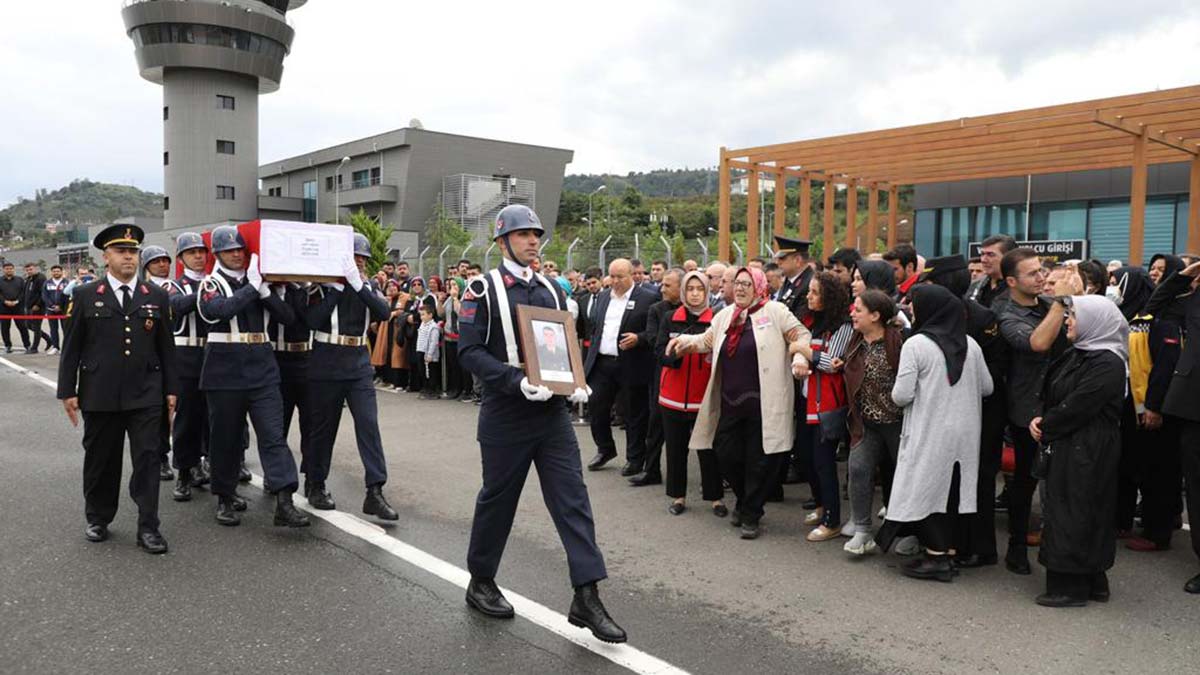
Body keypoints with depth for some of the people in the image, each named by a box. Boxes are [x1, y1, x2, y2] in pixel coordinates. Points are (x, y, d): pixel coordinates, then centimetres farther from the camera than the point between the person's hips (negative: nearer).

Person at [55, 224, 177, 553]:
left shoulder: (157, 296, 6)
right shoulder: (86, 295, 3)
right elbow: (71, 347, 3)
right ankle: (98, 520, 29)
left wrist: (170, 388, 5)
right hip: (99, 396, 0)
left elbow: (166, 346, 8)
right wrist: (68, 390, -1)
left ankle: (148, 527, 4)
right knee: (100, 460, 11)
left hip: (145, 394, 0)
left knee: (147, 459, -2)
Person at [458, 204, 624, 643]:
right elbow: (469, 351, -13)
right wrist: (516, 381, -25)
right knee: (497, 500, 9)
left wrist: (576, 383, -3)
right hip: (506, 415, -5)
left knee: (573, 499, -1)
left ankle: (587, 598, 3)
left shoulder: (551, 290, 11)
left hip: (553, 413, 5)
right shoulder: (484, 289, -5)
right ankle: (480, 583, 30)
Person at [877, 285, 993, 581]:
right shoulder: (970, 344, 3)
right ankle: (947, 549, 22)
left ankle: (937, 556, 4)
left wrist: (902, 393, 6)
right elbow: (986, 387, 11)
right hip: (964, 432, 6)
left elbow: (902, 395, -16)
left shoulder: (916, 344, -14)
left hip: (928, 432, -6)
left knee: (924, 489, 4)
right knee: (951, 488, 14)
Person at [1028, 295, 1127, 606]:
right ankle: (1093, 581, 26)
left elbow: (1076, 407, -20)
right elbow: (1052, 395, 15)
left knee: (1073, 514, -3)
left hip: (1086, 453, -9)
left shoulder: (1107, 364, -17)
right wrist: (1041, 421, -2)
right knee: (1062, 510, 14)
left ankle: (1071, 586, 8)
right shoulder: (1077, 355, 12)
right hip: (1066, 449, 9)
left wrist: (1045, 428, -8)